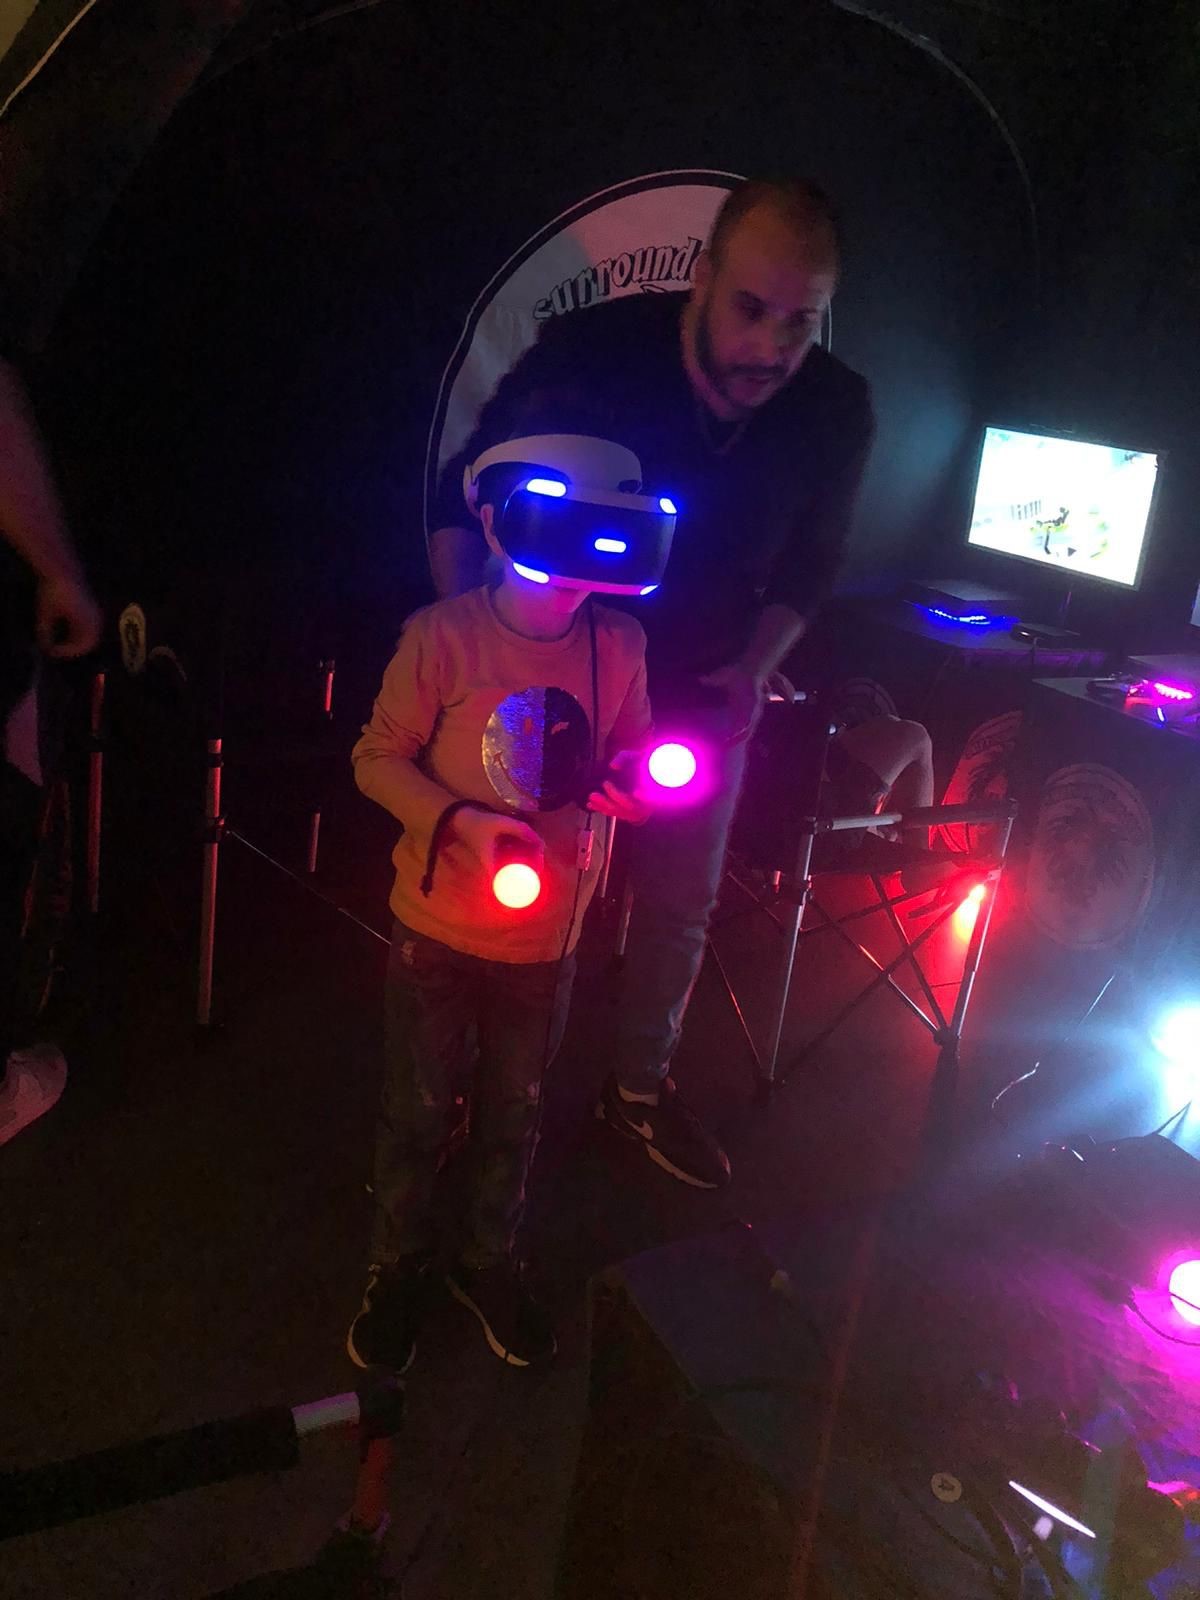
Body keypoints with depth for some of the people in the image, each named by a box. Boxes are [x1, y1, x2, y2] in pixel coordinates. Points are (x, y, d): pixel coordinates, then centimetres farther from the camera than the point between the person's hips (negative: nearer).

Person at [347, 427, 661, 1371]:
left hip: (547, 937, 3)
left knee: (514, 1115, 20)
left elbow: (629, 756, 4)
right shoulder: (442, 636, -18)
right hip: (439, 927, -2)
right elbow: (378, 758, -11)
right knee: (418, 1114, 15)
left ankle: (491, 1260, 47)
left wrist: (631, 781, -18)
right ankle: (399, 1266, 42)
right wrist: (459, 821, -25)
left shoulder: (619, 645, -9)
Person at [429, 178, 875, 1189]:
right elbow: (463, 494, -13)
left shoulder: (838, 414, -18)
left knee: (682, 905, 15)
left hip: (703, 694, 3)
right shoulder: (592, 353, -25)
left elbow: (809, 563, 0)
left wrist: (753, 670, -15)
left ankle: (640, 1088, 41)